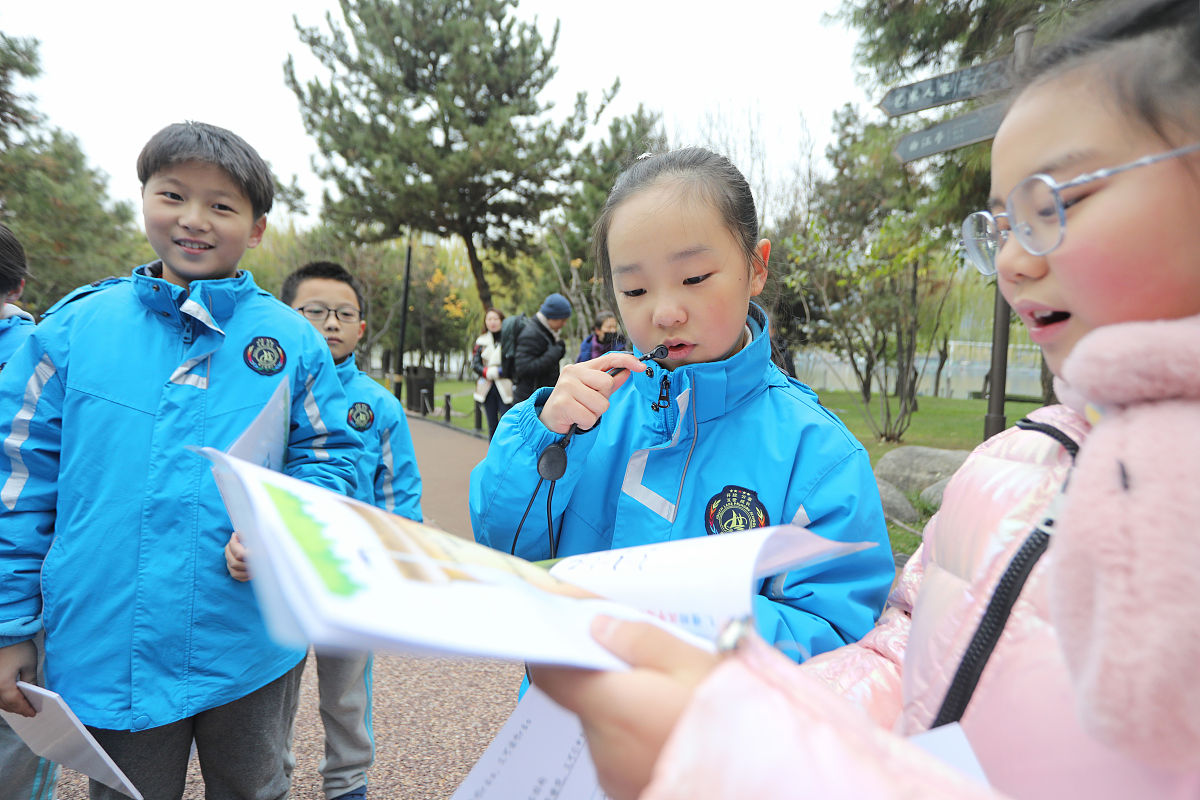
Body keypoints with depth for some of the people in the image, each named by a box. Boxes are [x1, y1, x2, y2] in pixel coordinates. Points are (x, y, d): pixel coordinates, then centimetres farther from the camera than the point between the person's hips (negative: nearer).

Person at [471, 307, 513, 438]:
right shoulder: (481, 341, 10)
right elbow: (474, 364, 5)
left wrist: (499, 372, -15)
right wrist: (487, 373, -11)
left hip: (505, 388, -4)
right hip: (487, 388, 4)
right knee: (492, 426, 10)